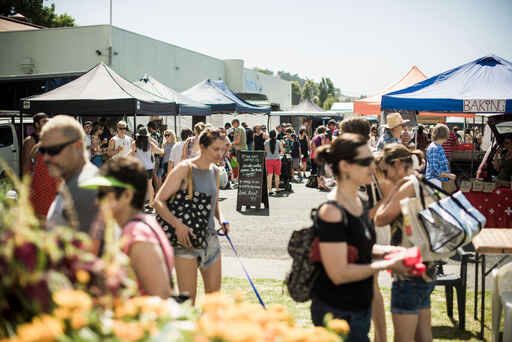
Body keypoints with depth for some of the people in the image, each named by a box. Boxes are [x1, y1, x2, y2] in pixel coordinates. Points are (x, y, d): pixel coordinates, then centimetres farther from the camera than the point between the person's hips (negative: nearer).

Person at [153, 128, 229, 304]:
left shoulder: (214, 170, 10)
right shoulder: (184, 169, -11)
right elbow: (158, 201, -14)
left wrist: (221, 219, 3)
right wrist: (177, 224, -28)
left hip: (210, 236, 7)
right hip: (185, 236, -7)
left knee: (214, 292, 11)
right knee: (187, 298, -6)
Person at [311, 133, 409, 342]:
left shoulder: (360, 204, 6)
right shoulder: (332, 212, -23)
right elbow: (339, 274, -25)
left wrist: (388, 250, 0)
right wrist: (387, 265, -19)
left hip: (361, 307, 9)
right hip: (336, 312, -9)